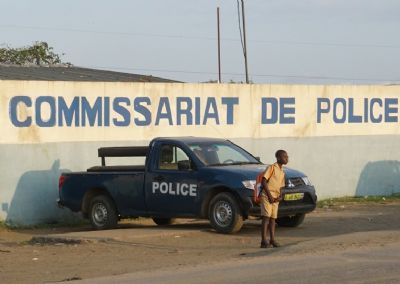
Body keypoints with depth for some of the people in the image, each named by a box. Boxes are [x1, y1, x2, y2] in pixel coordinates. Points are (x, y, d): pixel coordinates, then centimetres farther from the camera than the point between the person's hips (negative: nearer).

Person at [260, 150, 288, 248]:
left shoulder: (282, 172, 17)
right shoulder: (272, 167, -6)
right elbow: (264, 181, -12)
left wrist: (280, 196, 1)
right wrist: (269, 195, -17)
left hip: (276, 198, 7)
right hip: (267, 196, -7)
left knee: (273, 218, 7)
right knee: (266, 217, -11)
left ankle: (272, 240, 11)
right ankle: (264, 241, -14)